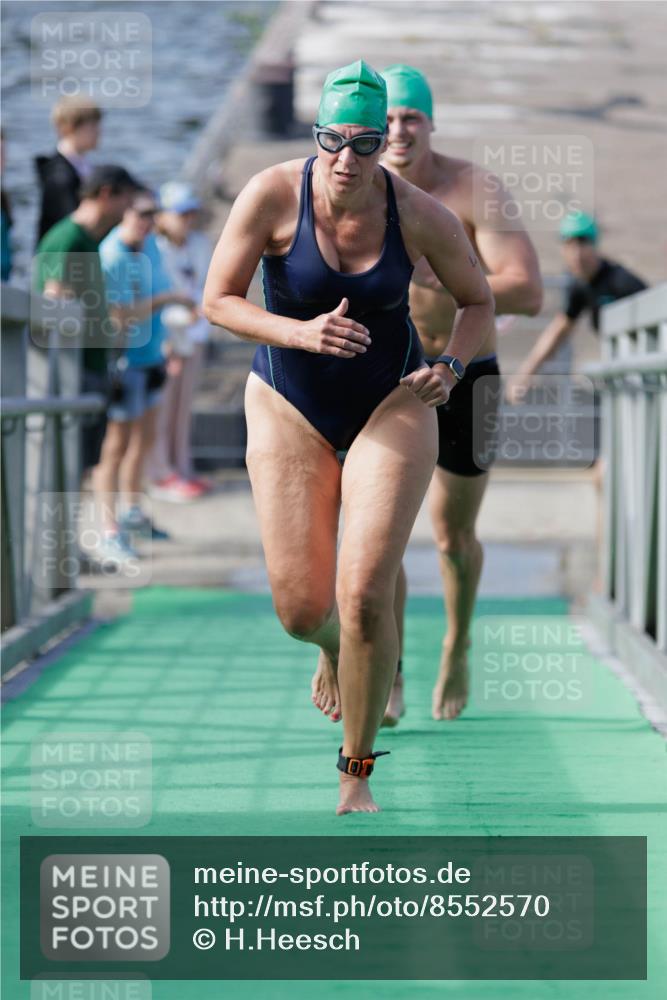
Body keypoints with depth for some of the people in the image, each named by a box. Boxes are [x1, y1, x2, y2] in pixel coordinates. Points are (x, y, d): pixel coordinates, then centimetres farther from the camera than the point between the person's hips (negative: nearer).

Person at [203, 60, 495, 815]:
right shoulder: (273, 196, -17)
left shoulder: (421, 216, -13)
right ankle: (333, 645, 38)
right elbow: (218, 301, -12)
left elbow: (478, 302, 4)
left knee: (365, 596, -14)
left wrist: (448, 369, -15)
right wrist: (302, 333, -28)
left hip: (391, 404, 0)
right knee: (301, 611, -3)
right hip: (290, 408, 0)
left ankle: (357, 771, 6)